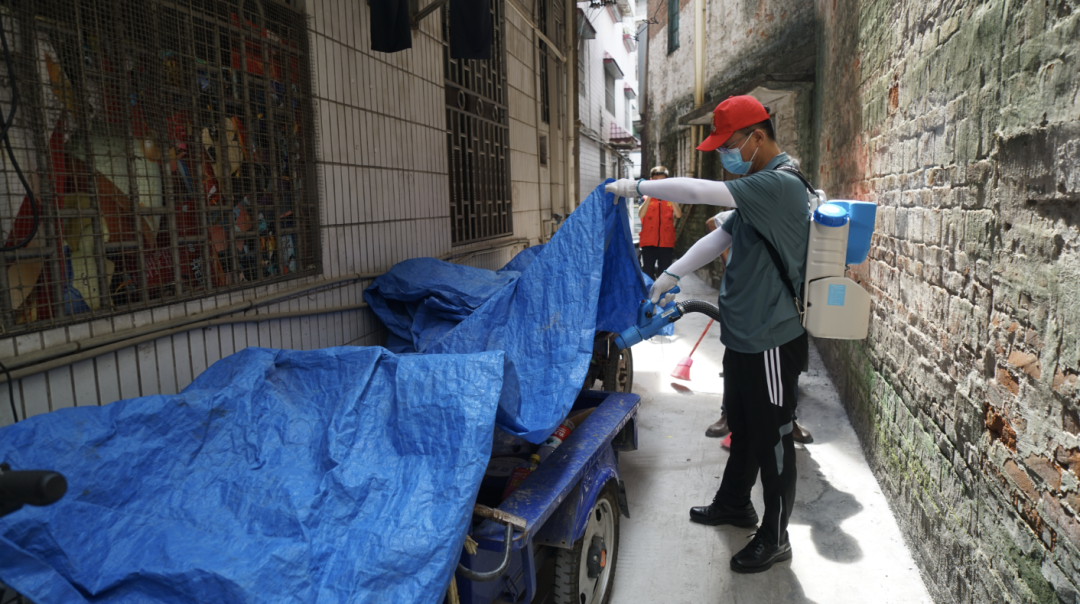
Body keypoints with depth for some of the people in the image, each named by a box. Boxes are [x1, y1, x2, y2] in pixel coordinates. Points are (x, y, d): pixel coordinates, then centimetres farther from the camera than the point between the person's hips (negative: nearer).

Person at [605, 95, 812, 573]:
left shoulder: (781, 185, -21)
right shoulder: (759, 187, 12)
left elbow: (698, 192, -30)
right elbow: (720, 237, 15)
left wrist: (636, 187, -18)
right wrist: (671, 275, 9)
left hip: (771, 340, -10)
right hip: (743, 333, 10)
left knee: (772, 439, 5)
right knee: (742, 426, 23)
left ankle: (775, 538, 22)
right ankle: (734, 503, 43)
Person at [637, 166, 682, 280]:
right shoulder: (646, 197, 6)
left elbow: (679, 215, -7)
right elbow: (641, 214, -13)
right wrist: (650, 196, -22)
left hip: (666, 244, 1)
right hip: (648, 243, -1)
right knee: (648, 275, 1)